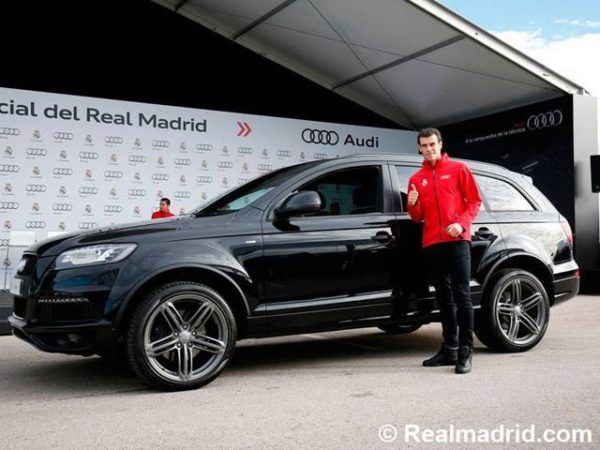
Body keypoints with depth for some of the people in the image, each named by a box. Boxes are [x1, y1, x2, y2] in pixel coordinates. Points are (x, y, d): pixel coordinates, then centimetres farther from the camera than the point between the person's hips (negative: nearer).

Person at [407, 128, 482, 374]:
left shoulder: (458, 169, 5)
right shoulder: (416, 178, 15)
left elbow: (475, 200, 2)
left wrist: (461, 223, -14)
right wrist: (412, 205, -6)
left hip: (457, 241, -5)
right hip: (431, 244, 5)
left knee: (462, 295, -8)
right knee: (443, 298, 10)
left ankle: (465, 351, -5)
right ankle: (449, 348, 16)